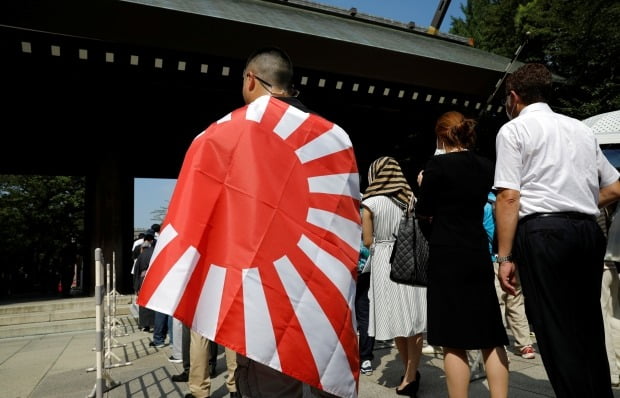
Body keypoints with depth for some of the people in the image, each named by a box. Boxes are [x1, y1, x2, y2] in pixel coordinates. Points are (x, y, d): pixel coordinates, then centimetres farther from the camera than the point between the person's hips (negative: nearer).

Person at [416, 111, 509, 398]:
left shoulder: (438, 164, -9)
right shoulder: (486, 166, 8)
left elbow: (422, 213, -3)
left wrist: (425, 185, 13)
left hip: (446, 256, -6)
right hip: (478, 254, 6)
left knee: (453, 339, 1)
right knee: (490, 335, 12)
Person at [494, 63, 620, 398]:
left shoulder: (514, 129, 0)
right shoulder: (581, 129, 19)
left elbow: (509, 196, -10)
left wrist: (505, 256, -10)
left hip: (542, 231, -7)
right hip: (589, 231, 7)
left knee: (556, 332, -1)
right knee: (589, 328, 15)